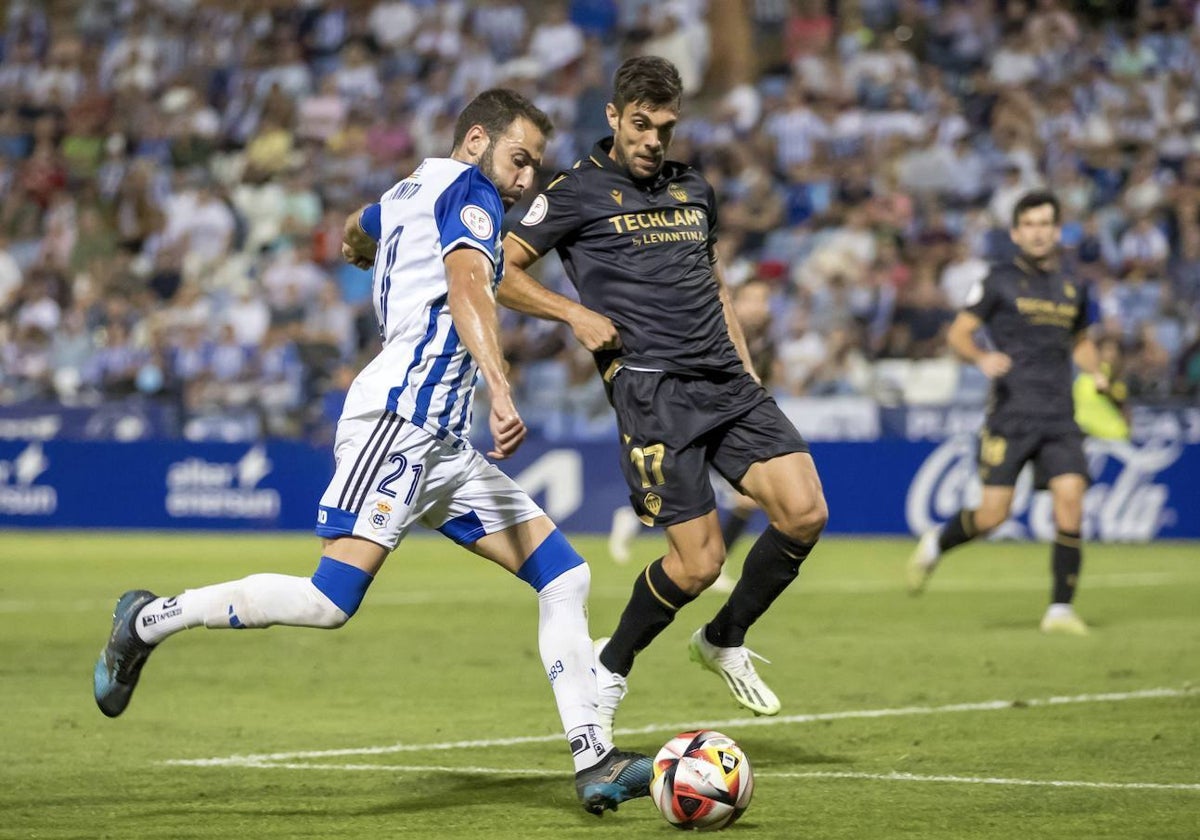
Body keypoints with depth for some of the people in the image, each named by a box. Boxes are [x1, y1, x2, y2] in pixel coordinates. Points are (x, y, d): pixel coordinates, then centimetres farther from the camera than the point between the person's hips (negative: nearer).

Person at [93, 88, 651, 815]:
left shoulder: (409, 192, 25)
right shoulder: (467, 189, -2)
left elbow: (355, 236, 49)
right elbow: (467, 286, -22)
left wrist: (367, 249, 72)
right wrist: (502, 393, -34)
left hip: (441, 443, 11)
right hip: (402, 413, -11)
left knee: (565, 575, 2)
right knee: (333, 600, -20)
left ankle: (594, 761, -4)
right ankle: (151, 619, -4)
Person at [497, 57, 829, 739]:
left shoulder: (694, 190, 20)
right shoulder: (578, 192, 2)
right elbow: (499, 272, 2)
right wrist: (575, 312, -9)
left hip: (726, 382, 6)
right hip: (651, 388, -6)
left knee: (805, 512, -12)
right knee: (700, 560, -12)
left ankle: (725, 642, 11)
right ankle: (610, 668, 14)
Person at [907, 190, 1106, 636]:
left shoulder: (1072, 289, 15)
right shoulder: (1000, 281, 1)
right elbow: (958, 333, 0)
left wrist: (1097, 374, 13)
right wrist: (982, 358, -21)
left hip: (1059, 416, 4)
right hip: (1011, 412, -4)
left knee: (1070, 500, -13)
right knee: (993, 515, -7)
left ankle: (1061, 609, -4)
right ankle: (935, 544, 25)